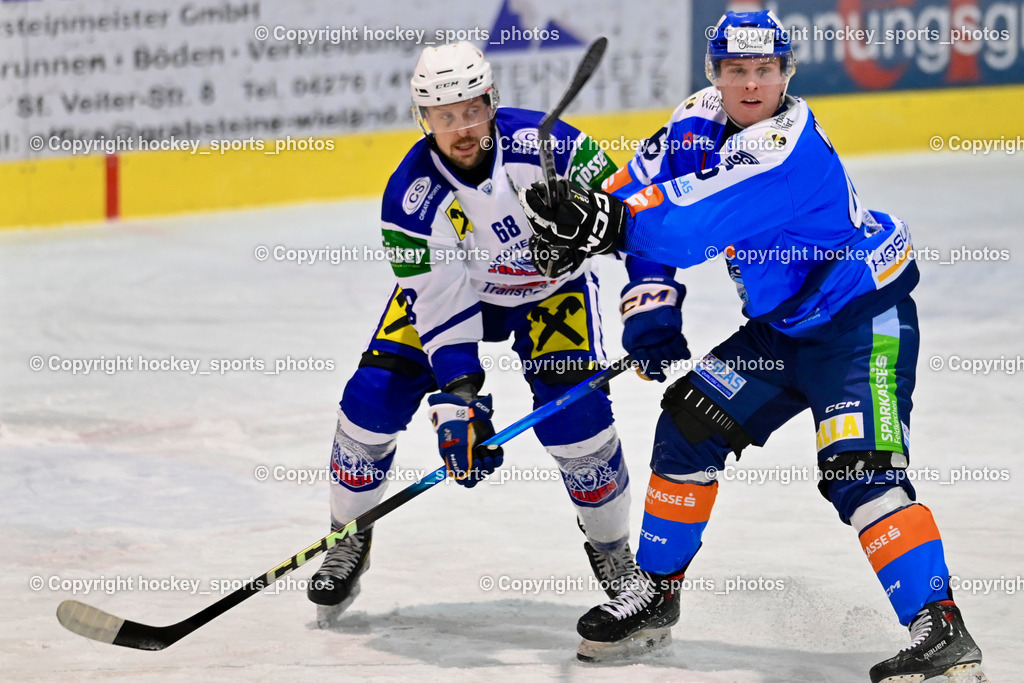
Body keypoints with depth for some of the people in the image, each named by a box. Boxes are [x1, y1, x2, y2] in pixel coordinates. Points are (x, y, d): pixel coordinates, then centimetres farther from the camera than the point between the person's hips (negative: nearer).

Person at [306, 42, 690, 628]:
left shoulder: (545, 144, -30)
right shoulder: (412, 198, -28)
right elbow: (439, 305, -26)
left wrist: (653, 297, -31)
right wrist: (458, 400, -34)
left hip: (552, 287, -1)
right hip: (451, 286, 1)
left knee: (575, 412, -21)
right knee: (374, 396, -13)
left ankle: (612, 548, 3)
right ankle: (350, 539, 10)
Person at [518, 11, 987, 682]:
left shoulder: (789, 146, -28)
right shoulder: (701, 119, -1)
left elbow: (696, 223, -34)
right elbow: (644, 191, 3)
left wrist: (606, 220, -36)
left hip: (862, 322, -9)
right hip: (781, 326, 9)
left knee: (858, 469, -23)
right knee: (691, 425, 7)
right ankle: (656, 593, 22)